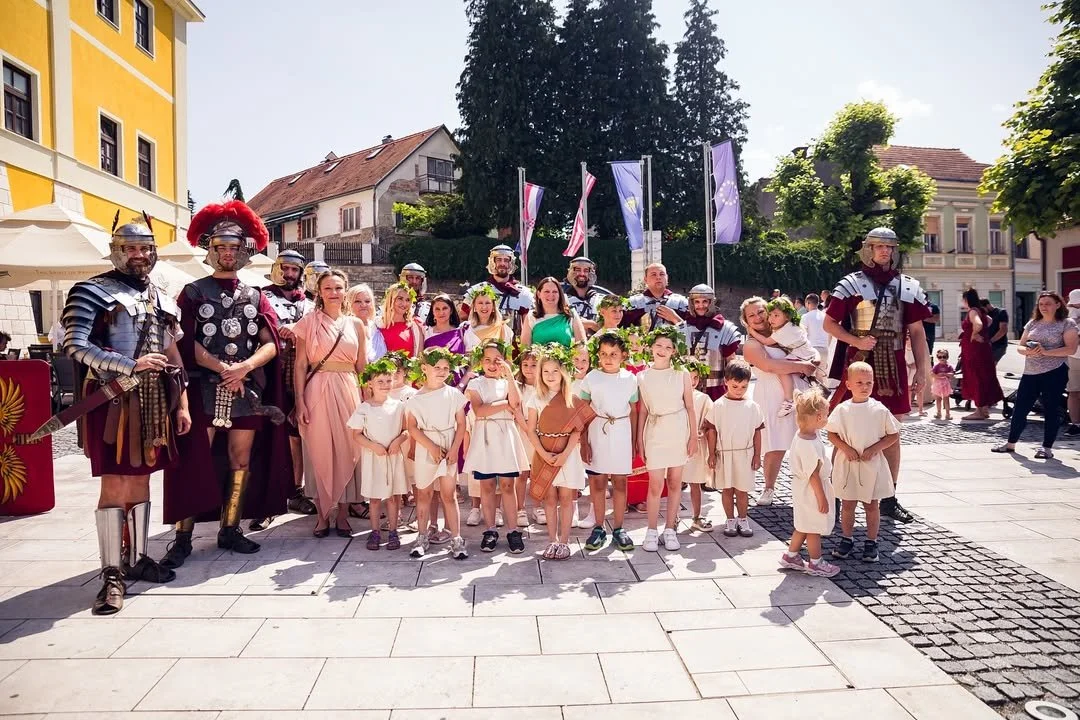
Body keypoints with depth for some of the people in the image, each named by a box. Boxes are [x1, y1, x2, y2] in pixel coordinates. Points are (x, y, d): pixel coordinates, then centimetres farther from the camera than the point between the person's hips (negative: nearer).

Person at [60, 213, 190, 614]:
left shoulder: (160, 299, 15)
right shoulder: (92, 292, -4)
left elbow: (172, 355, 17)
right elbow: (75, 345, -15)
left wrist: (182, 404, 13)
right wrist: (131, 366, -22)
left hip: (153, 400, 6)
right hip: (113, 398, -6)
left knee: (140, 481, 13)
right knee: (115, 485, -6)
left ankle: (137, 558, 24)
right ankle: (112, 573, 1)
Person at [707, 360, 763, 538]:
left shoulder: (752, 406, -1)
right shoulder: (718, 405, -5)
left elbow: (757, 432, 5)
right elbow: (712, 431, -1)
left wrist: (757, 455, 4)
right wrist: (712, 454, -2)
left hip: (745, 454, 1)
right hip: (724, 454, 0)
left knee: (742, 490, 6)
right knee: (727, 489, 8)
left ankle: (742, 519, 21)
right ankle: (730, 520, 20)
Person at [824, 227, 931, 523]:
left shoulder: (908, 287, 8)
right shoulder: (851, 283, -1)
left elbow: (917, 332, 9)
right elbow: (829, 323, 1)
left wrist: (922, 370, 3)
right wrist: (856, 340, -14)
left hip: (892, 368, 3)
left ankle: (889, 497, 19)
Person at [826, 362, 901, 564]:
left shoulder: (880, 410, -5)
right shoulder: (841, 410, -3)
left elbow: (894, 435, 0)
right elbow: (831, 433, 4)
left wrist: (874, 448, -12)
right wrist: (845, 448, -12)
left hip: (872, 464, 0)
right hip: (847, 464, 0)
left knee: (872, 505, 9)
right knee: (847, 504, 9)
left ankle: (871, 543, 22)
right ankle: (847, 540, 24)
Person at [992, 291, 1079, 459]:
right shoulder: (1032, 323, 14)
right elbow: (1019, 346, 13)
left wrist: (1046, 352, -19)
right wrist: (1028, 351, -9)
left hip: (1054, 373, -5)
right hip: (1030, 373, 5)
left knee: (1051, 410, 1)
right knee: (1019, 408, 7)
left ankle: (1047, 448, 10)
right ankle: (1011, 444, 18)